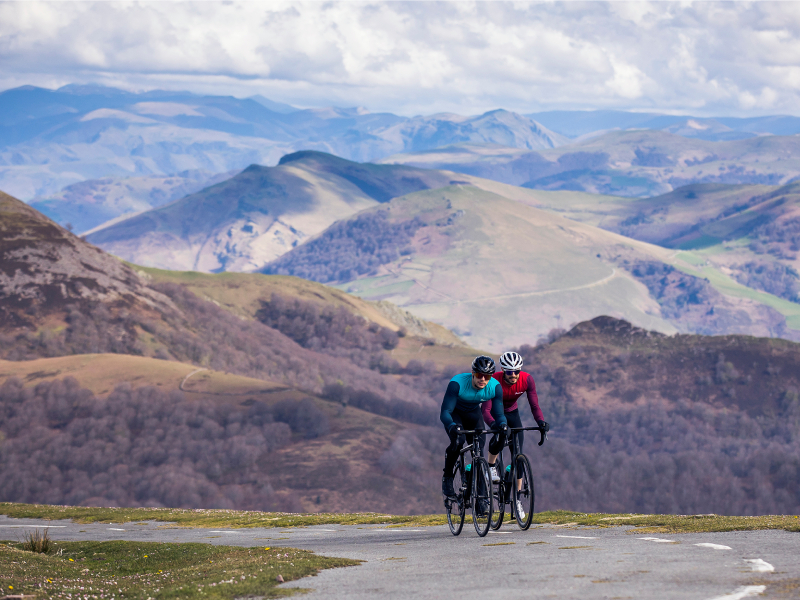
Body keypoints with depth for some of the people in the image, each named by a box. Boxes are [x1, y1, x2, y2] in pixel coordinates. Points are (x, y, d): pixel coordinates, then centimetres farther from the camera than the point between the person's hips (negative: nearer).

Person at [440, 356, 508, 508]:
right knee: (458, 440, -30)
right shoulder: (457, 383, -37)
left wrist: (502, 425, -49)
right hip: (454, 413, -3)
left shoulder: (495, 387, -26)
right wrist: (452, 426, -61)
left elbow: (498, 412, -25)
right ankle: (447, 477, -8)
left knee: (479, 450, -9)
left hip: (473, 414, 3)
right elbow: (445, 412, -40)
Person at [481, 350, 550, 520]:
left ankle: (517, 499, -1)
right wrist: (494, 424, -56)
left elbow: (534, 406, -22)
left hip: (512, 413, 3)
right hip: (495, 412, -3)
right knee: (500, 433, -37)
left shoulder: (527, 380, -25)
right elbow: (485, 409, -37)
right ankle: (491, 466, -9)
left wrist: (541, 421, -43)